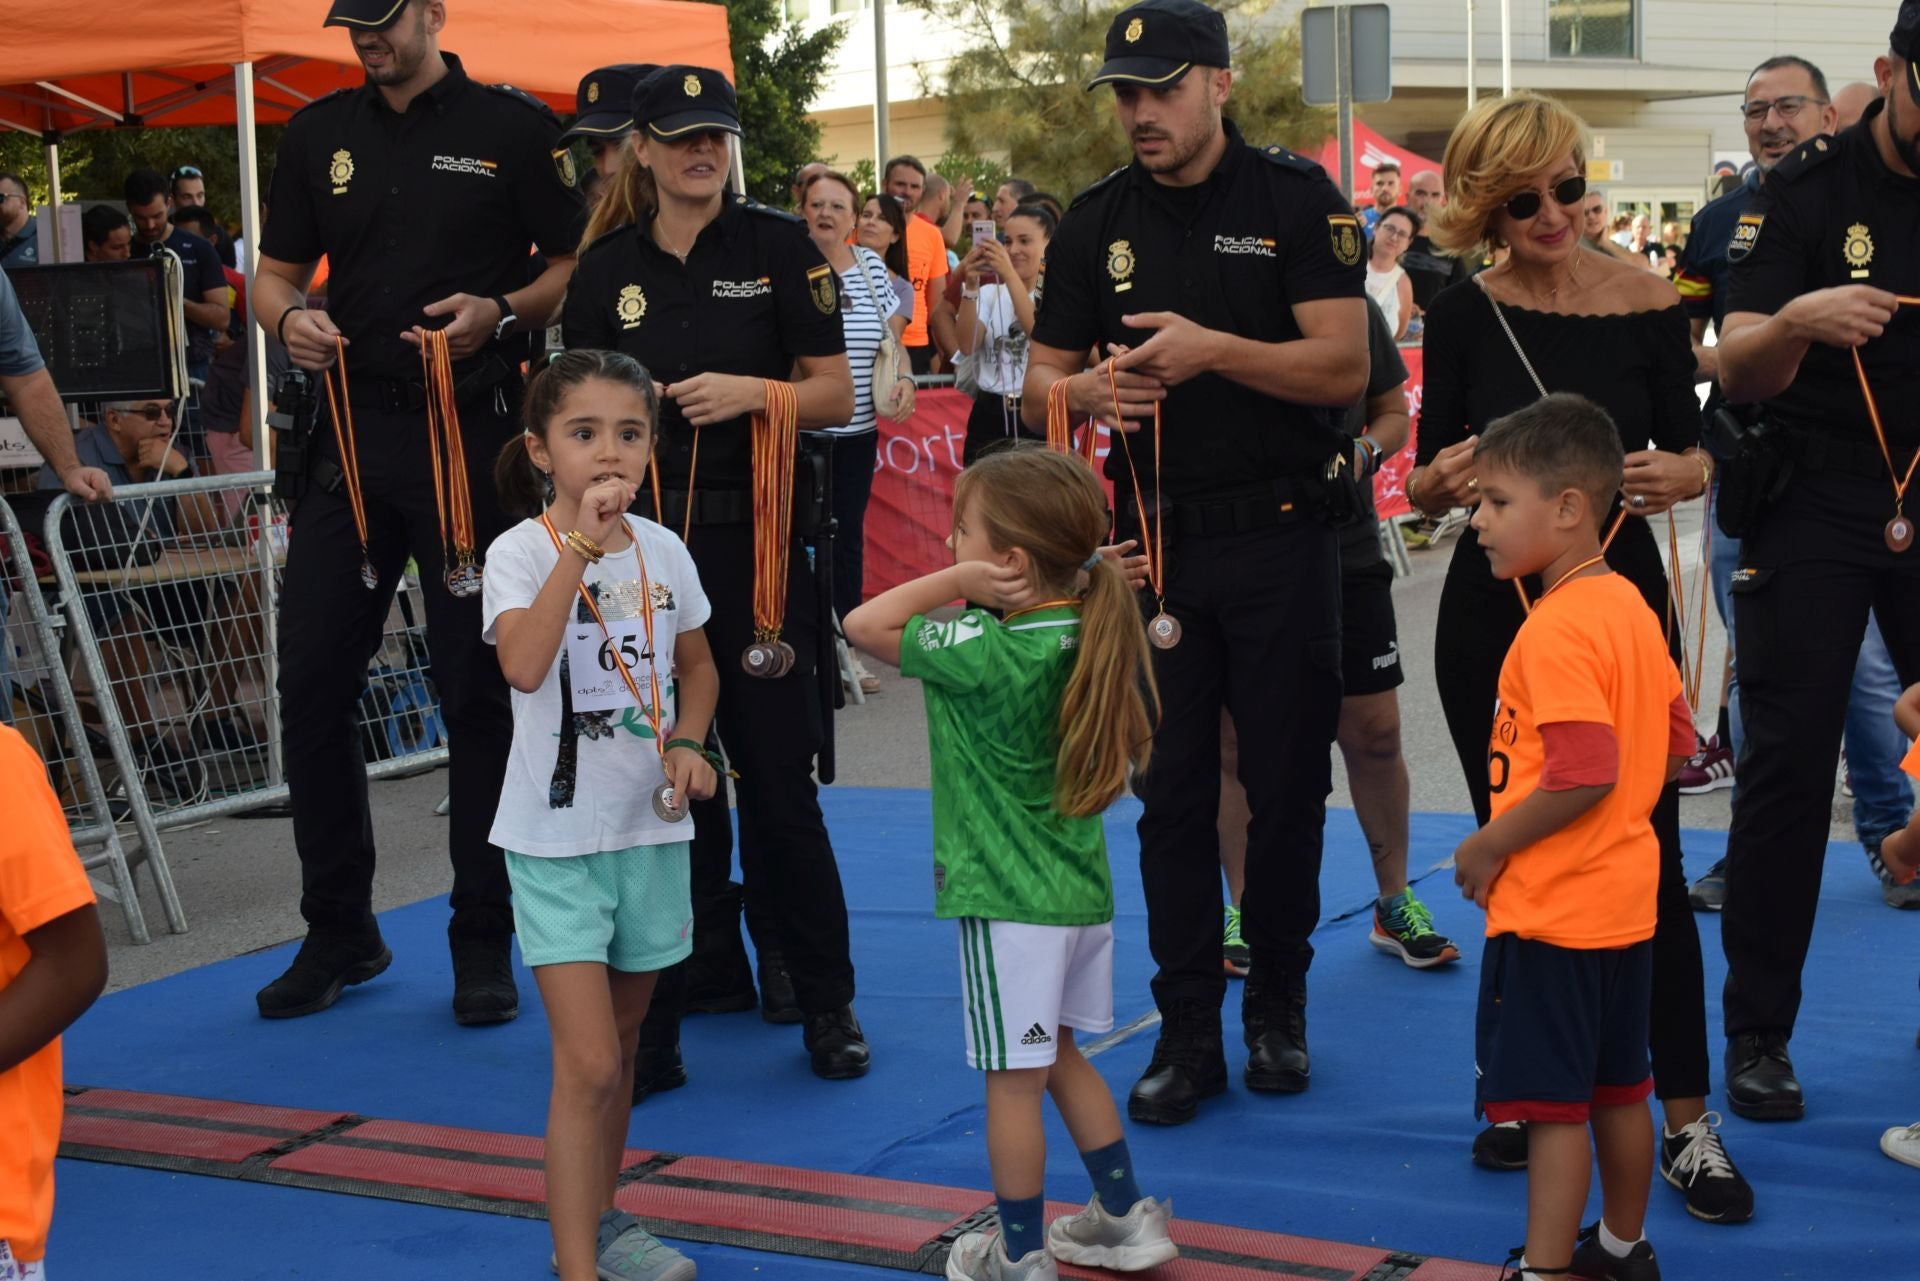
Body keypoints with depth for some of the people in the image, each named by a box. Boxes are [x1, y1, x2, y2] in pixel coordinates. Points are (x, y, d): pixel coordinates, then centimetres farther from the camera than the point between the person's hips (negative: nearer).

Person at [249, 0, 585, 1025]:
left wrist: (502, 311, -16)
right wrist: (288, 317, -6)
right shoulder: (318, 133, 13)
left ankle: (484, 943, 12)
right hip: (349, 432, 4)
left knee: (479, 691, 1)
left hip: (471, 436, -4)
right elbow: (276, 270, 16)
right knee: (312, 682, 3)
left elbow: (575, 266, 2)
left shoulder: (514, 127, 1)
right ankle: (338, 931, 18)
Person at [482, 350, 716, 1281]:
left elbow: (696, 666, 17)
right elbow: (524, 665, -32)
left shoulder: (664, 551, 2)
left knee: (621, 1042, 18)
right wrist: (582, 543, -33)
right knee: (587, 1063, -11)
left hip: (649, 829, 5)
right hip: (557, 837, -5)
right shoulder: (522, 552, -13)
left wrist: (685, 742, -2)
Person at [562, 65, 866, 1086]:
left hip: (754, 539, -2)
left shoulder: (777, 246, 1)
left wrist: (752, 391, -16)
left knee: (777, 772, -1)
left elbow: (836, 396, 0)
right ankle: (703, 973, 18)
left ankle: (823, 1000, 11)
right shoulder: (606, 268, 7)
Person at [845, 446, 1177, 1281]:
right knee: (1060, 1057, 22)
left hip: (1008, 900, -8)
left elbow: (866, 623, -15)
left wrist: (959, 581, -13)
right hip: (1081, 887, 8)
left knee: (1013, 1079, 4)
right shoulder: (1084, 636, 1)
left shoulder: (984, 651, -21)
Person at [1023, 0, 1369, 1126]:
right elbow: (1040, 388, 9)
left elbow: (1346, 365, -11)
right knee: (1171, 791, 4)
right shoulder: (1098, 222, 8)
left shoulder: (1295, 196, -3)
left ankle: (1278, 1005, 23)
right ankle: (1189, 1032, 12)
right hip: (1156, 537, 3)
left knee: (1287, 785, 6)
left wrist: (1213, 349, -22)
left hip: (1280, 537, -3)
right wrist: (1084, 389, -14)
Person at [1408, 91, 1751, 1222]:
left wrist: (1681, 472, -22)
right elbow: (1429, 482, 1)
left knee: (1648, 862, -3)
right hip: (1494, 610, 2)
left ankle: (1689, 1123, 7)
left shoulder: (1647, 303, -6)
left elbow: (1695, 454, 1)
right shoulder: (1465, 316, -4)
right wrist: (1445, 480, -21)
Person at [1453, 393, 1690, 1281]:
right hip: (1624, 893, 10)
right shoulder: (1629, 606, 7)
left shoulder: (1556, 628, -21)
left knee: (1551, 1104, -3)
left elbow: (1585, 774, -28)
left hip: (1551, 908, -10)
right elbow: (1677, 743, 14)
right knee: (1619, 1089, 20)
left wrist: (1487, 846, -17)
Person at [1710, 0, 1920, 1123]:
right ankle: (1758, 1032, 5)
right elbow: (1737, 375, -13)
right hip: (1816, 501, -3)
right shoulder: (1809, 189, -6)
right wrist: (1793, 324, -35)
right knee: (1790, 763, -4)